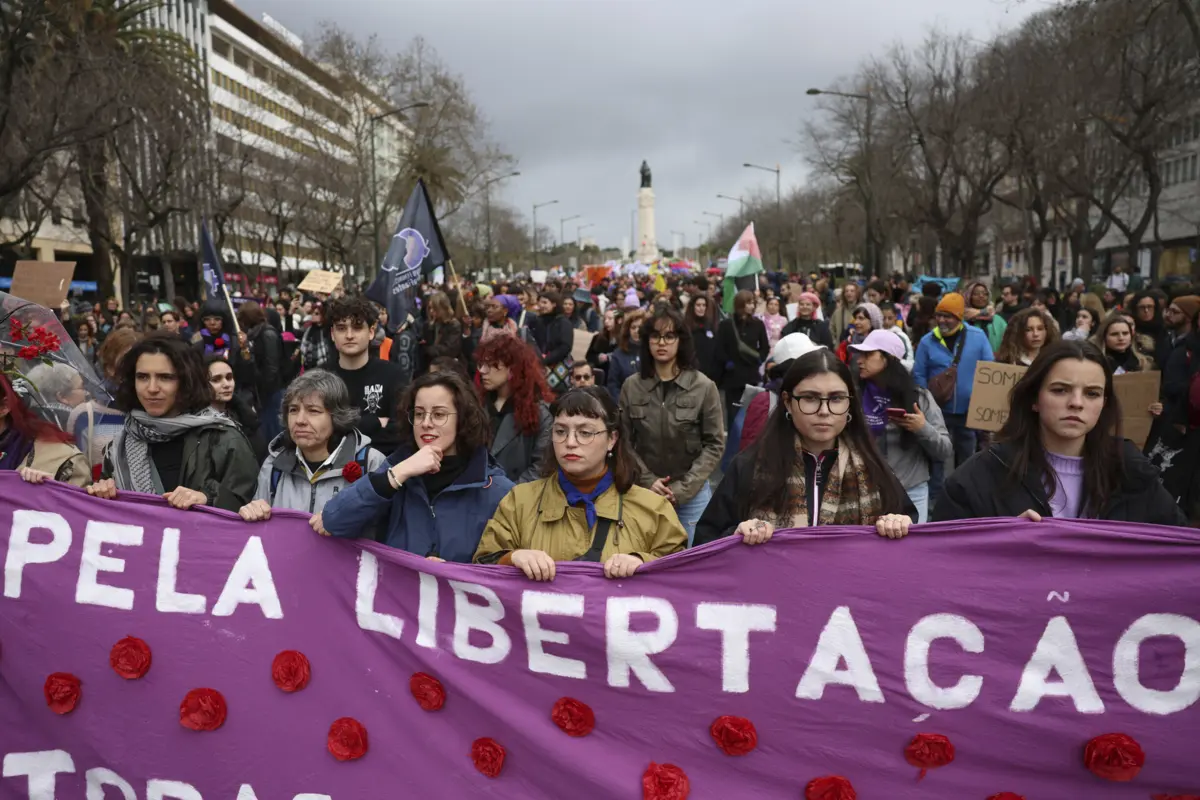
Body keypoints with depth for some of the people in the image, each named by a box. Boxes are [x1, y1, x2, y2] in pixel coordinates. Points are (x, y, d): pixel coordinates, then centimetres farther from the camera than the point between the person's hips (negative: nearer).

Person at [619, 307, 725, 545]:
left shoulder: (704, 387, -6)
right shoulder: (631, 387, -1)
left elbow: (715, 444, -5)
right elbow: (624, 442, 1)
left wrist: (682, 488, -10)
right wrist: (647, 481, -10)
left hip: (693, 495, -1)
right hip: (645, 493, 1)